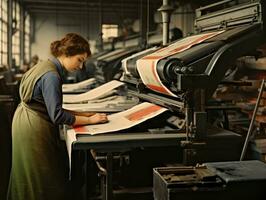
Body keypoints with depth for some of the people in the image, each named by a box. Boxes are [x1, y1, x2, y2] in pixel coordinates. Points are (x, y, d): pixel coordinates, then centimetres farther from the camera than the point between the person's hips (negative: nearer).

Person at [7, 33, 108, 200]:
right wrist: (90, 120, -19)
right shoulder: (51, 75, -22)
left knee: (31, 178, 19)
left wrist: (80, 114, 7)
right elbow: (57, 116, -25)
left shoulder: (46, 66, 9)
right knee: (45, 182, 1)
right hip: (35, 131, -10)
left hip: (27, 121, 10)